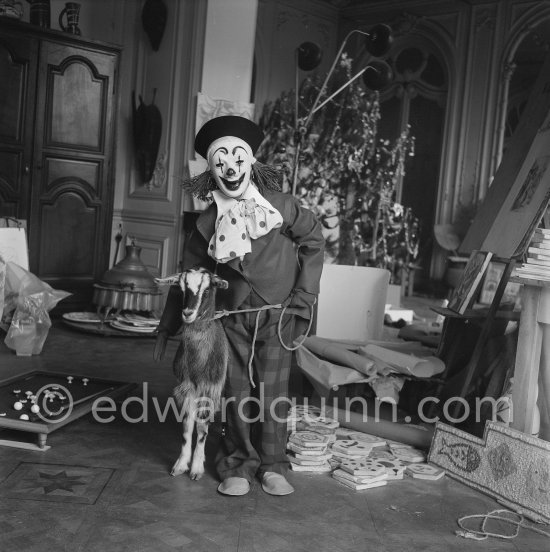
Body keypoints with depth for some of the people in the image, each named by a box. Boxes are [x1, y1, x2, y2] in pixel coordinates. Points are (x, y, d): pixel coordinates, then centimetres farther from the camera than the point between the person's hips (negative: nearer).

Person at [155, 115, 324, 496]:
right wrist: (168, 327, 10)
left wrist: (304, 293, -1)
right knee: (238, 390, 3)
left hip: (277, 312, -1)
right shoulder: (208, 224, -1)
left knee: (273, 389, -1)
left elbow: (313, 239, 5)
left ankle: (273, 465, 13)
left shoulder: (279, 205, -6)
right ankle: (239, 464, 17)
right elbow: (188, 276, 7)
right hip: (233, 317, 2)